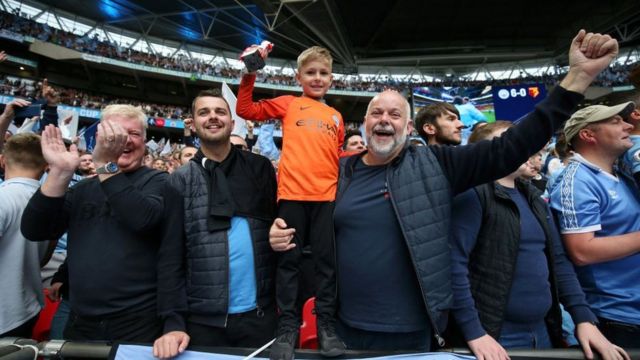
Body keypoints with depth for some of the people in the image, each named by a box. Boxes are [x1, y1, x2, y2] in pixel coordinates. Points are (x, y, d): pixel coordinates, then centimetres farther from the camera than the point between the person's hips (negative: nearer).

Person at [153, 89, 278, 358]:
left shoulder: (260, 168, 2)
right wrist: (173, 322, -8)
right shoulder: (180, 181, 0)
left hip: (260, 313, 1)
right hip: (203, 318, -1)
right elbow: (170, 257, -3)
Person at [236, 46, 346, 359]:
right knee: (289, 259, 4)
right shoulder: (288, 104, 11)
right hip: (292, 192, -2)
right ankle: (287, 326, 17)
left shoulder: (336, 116, 21)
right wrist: (249, 74, -2)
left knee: (326, 260, 7)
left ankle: (326, 324, 21)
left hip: (327, 195, 3)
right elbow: (245, 110, 6)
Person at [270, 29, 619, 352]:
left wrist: (578, 76, -10)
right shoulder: (340, 171, 0)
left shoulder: (434, 164, -5)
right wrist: (283, 233, -11)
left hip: (412, 332, -1)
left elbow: (507, 150, -7)